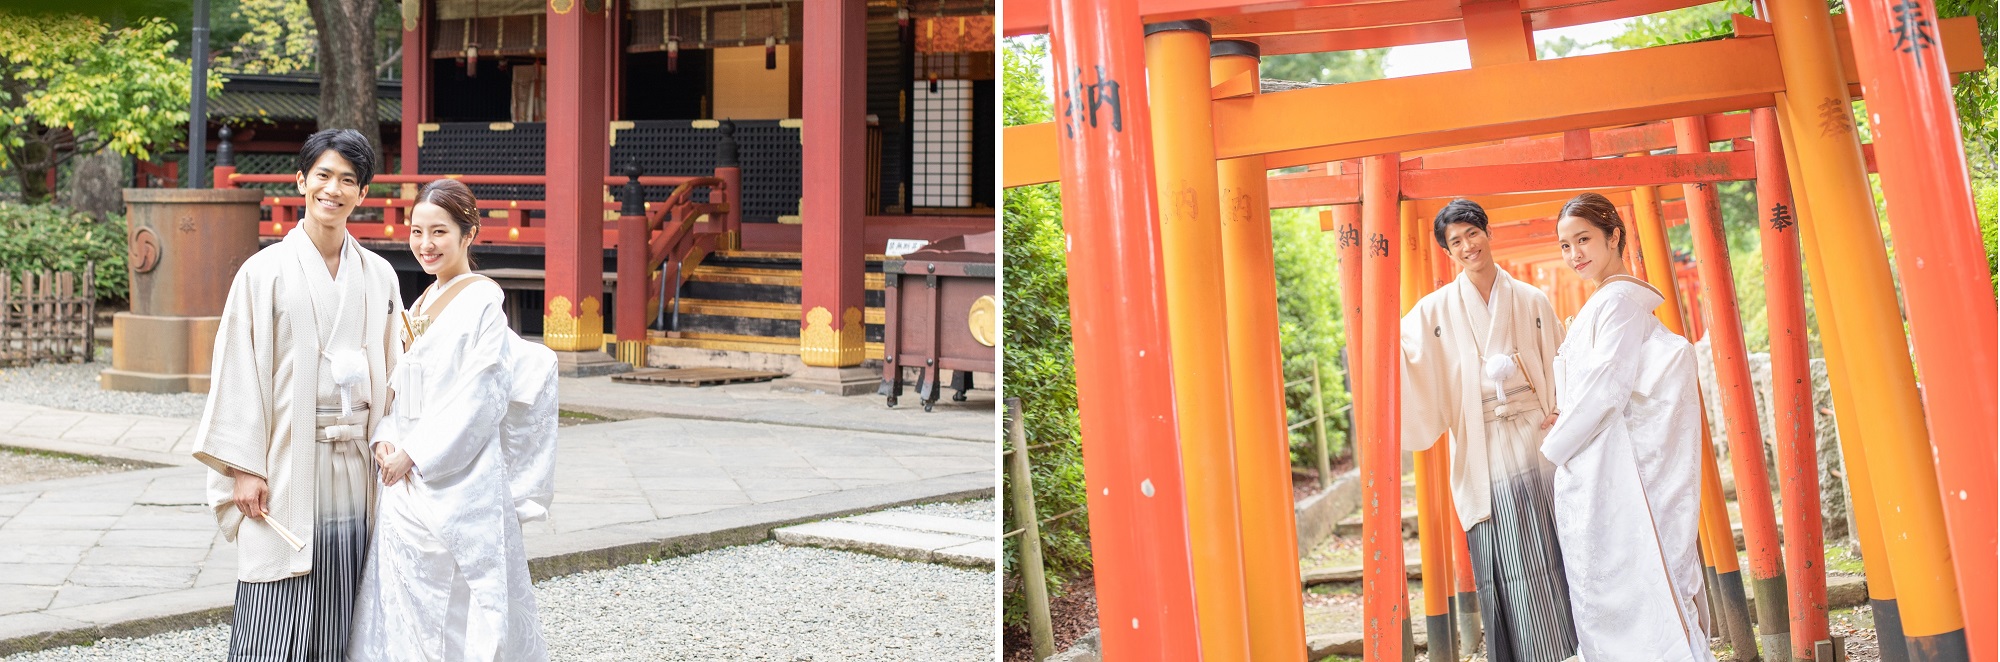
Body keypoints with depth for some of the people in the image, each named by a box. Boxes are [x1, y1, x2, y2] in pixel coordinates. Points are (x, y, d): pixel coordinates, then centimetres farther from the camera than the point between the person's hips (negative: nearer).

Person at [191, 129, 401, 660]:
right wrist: (244, 467, -9)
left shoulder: (378, 276, 9)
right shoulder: (265, 272, -2)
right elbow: (240, 371, -5)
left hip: (353, 470, 4)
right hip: (287, 462, -4)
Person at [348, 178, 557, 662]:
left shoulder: (482, 301, -10)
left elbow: (479, 396, -16)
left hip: (458, 485, -8)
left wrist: (414, 453, -15)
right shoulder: (422, 305, 14)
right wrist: (385, 439, -2)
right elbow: (402, 387, 17)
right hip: (409, 483, 8)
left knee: (461, 612, -2)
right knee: (407, 602, 9)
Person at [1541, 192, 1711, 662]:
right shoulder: (1602, 303, 18)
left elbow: (1608, 386, -17)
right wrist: (1567, 425, 13)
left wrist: (1556, 443, -8)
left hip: (1612, 473, -10)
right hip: (1590, 476, 10)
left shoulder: (1620, 299, -11)